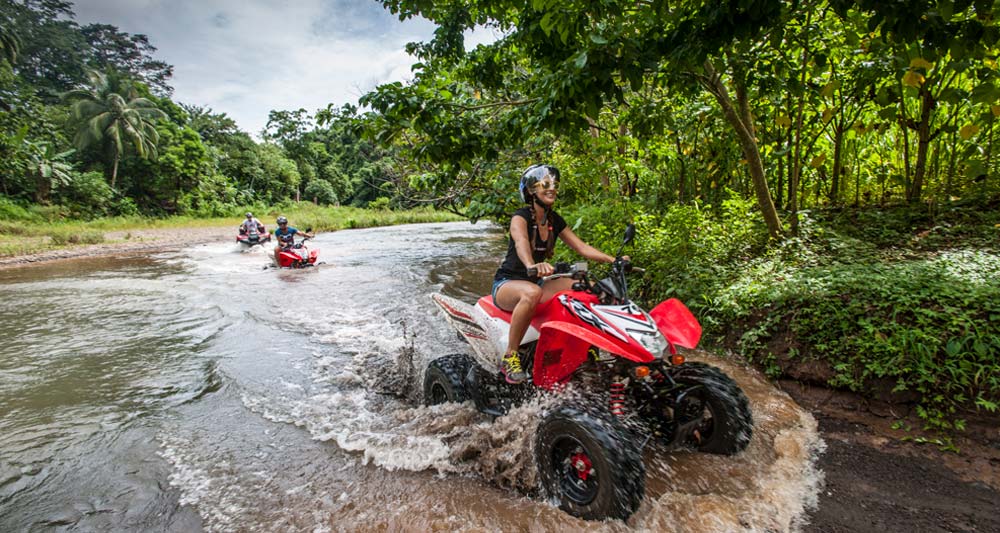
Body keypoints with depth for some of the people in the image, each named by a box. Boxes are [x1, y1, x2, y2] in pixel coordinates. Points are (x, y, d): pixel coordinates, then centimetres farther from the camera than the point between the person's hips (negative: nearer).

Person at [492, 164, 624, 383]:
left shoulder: (555, 220, 8)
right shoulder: (520, 217, -13)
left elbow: (581, 246, 5)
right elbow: (521, 243, -36)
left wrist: (612, 260, -11)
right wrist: (532, 265, -58)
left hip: (536, 282, 7)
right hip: (506, 284, -6)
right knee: (532, 292, -42)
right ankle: (510, 357, -31)